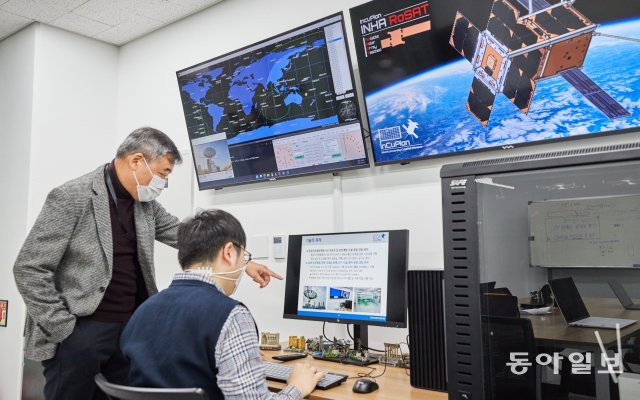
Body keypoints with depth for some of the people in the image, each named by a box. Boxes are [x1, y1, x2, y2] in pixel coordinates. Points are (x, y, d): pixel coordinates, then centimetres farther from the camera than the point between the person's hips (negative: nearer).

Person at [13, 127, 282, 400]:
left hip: (130, 329, 6)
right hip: (79, 332, -6)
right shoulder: (71, 198, -14)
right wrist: (64, 330, -14)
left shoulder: (145, 203, 5)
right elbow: (29, 269, -13)